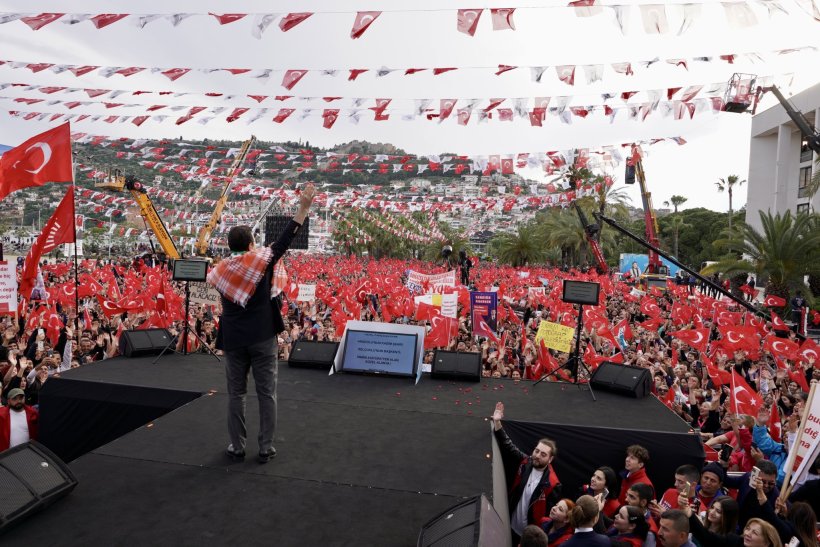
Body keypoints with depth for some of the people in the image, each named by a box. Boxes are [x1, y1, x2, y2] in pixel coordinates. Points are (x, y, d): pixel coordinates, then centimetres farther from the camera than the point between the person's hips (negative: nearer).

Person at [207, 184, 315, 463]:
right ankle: (266, 448, 12)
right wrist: (303, 207, -7)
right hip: (262, 338, -2)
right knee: (267, 393, 6)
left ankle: (237, 447, 20)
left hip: (233, 340, 3)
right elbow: (285, 239, -8)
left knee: (236, 394, 13)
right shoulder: (261, 259, -7)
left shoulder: (220, 269, 2)